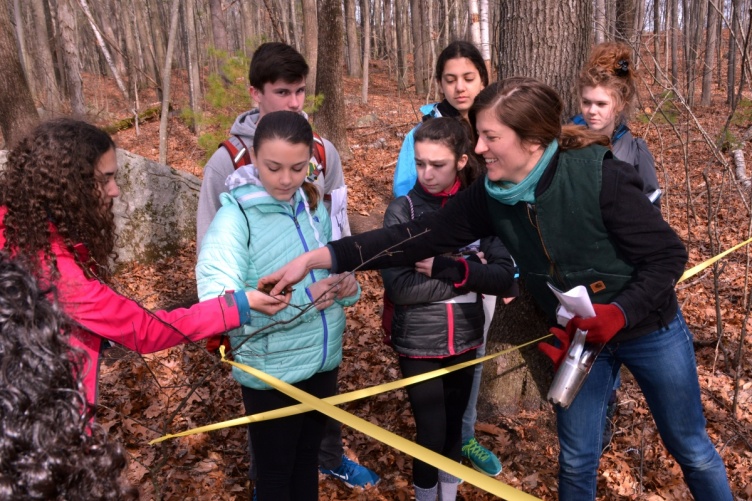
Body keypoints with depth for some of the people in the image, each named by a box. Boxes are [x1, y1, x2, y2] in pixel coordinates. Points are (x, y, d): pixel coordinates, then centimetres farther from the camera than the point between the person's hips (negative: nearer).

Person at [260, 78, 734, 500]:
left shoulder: (601, 178, -30)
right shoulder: (491, 196, -16)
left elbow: (669, 256, -21)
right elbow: (420, 237, -18)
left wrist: (616, 314, -35)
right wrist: (316, 258, -22)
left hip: (649, 327, -3)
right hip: (582, 334, 4)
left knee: (692, 450, 19)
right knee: (576, 458, 15)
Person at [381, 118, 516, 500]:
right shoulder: (403, 211, -10)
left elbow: (504, 276, -11)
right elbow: (398, 286, -20)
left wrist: (447, 268, -23)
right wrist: (468, 275, -19)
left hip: (464, 340, 3)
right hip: (419, 344, -3)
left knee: (454, 427, 18)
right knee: (431, 434, 5)